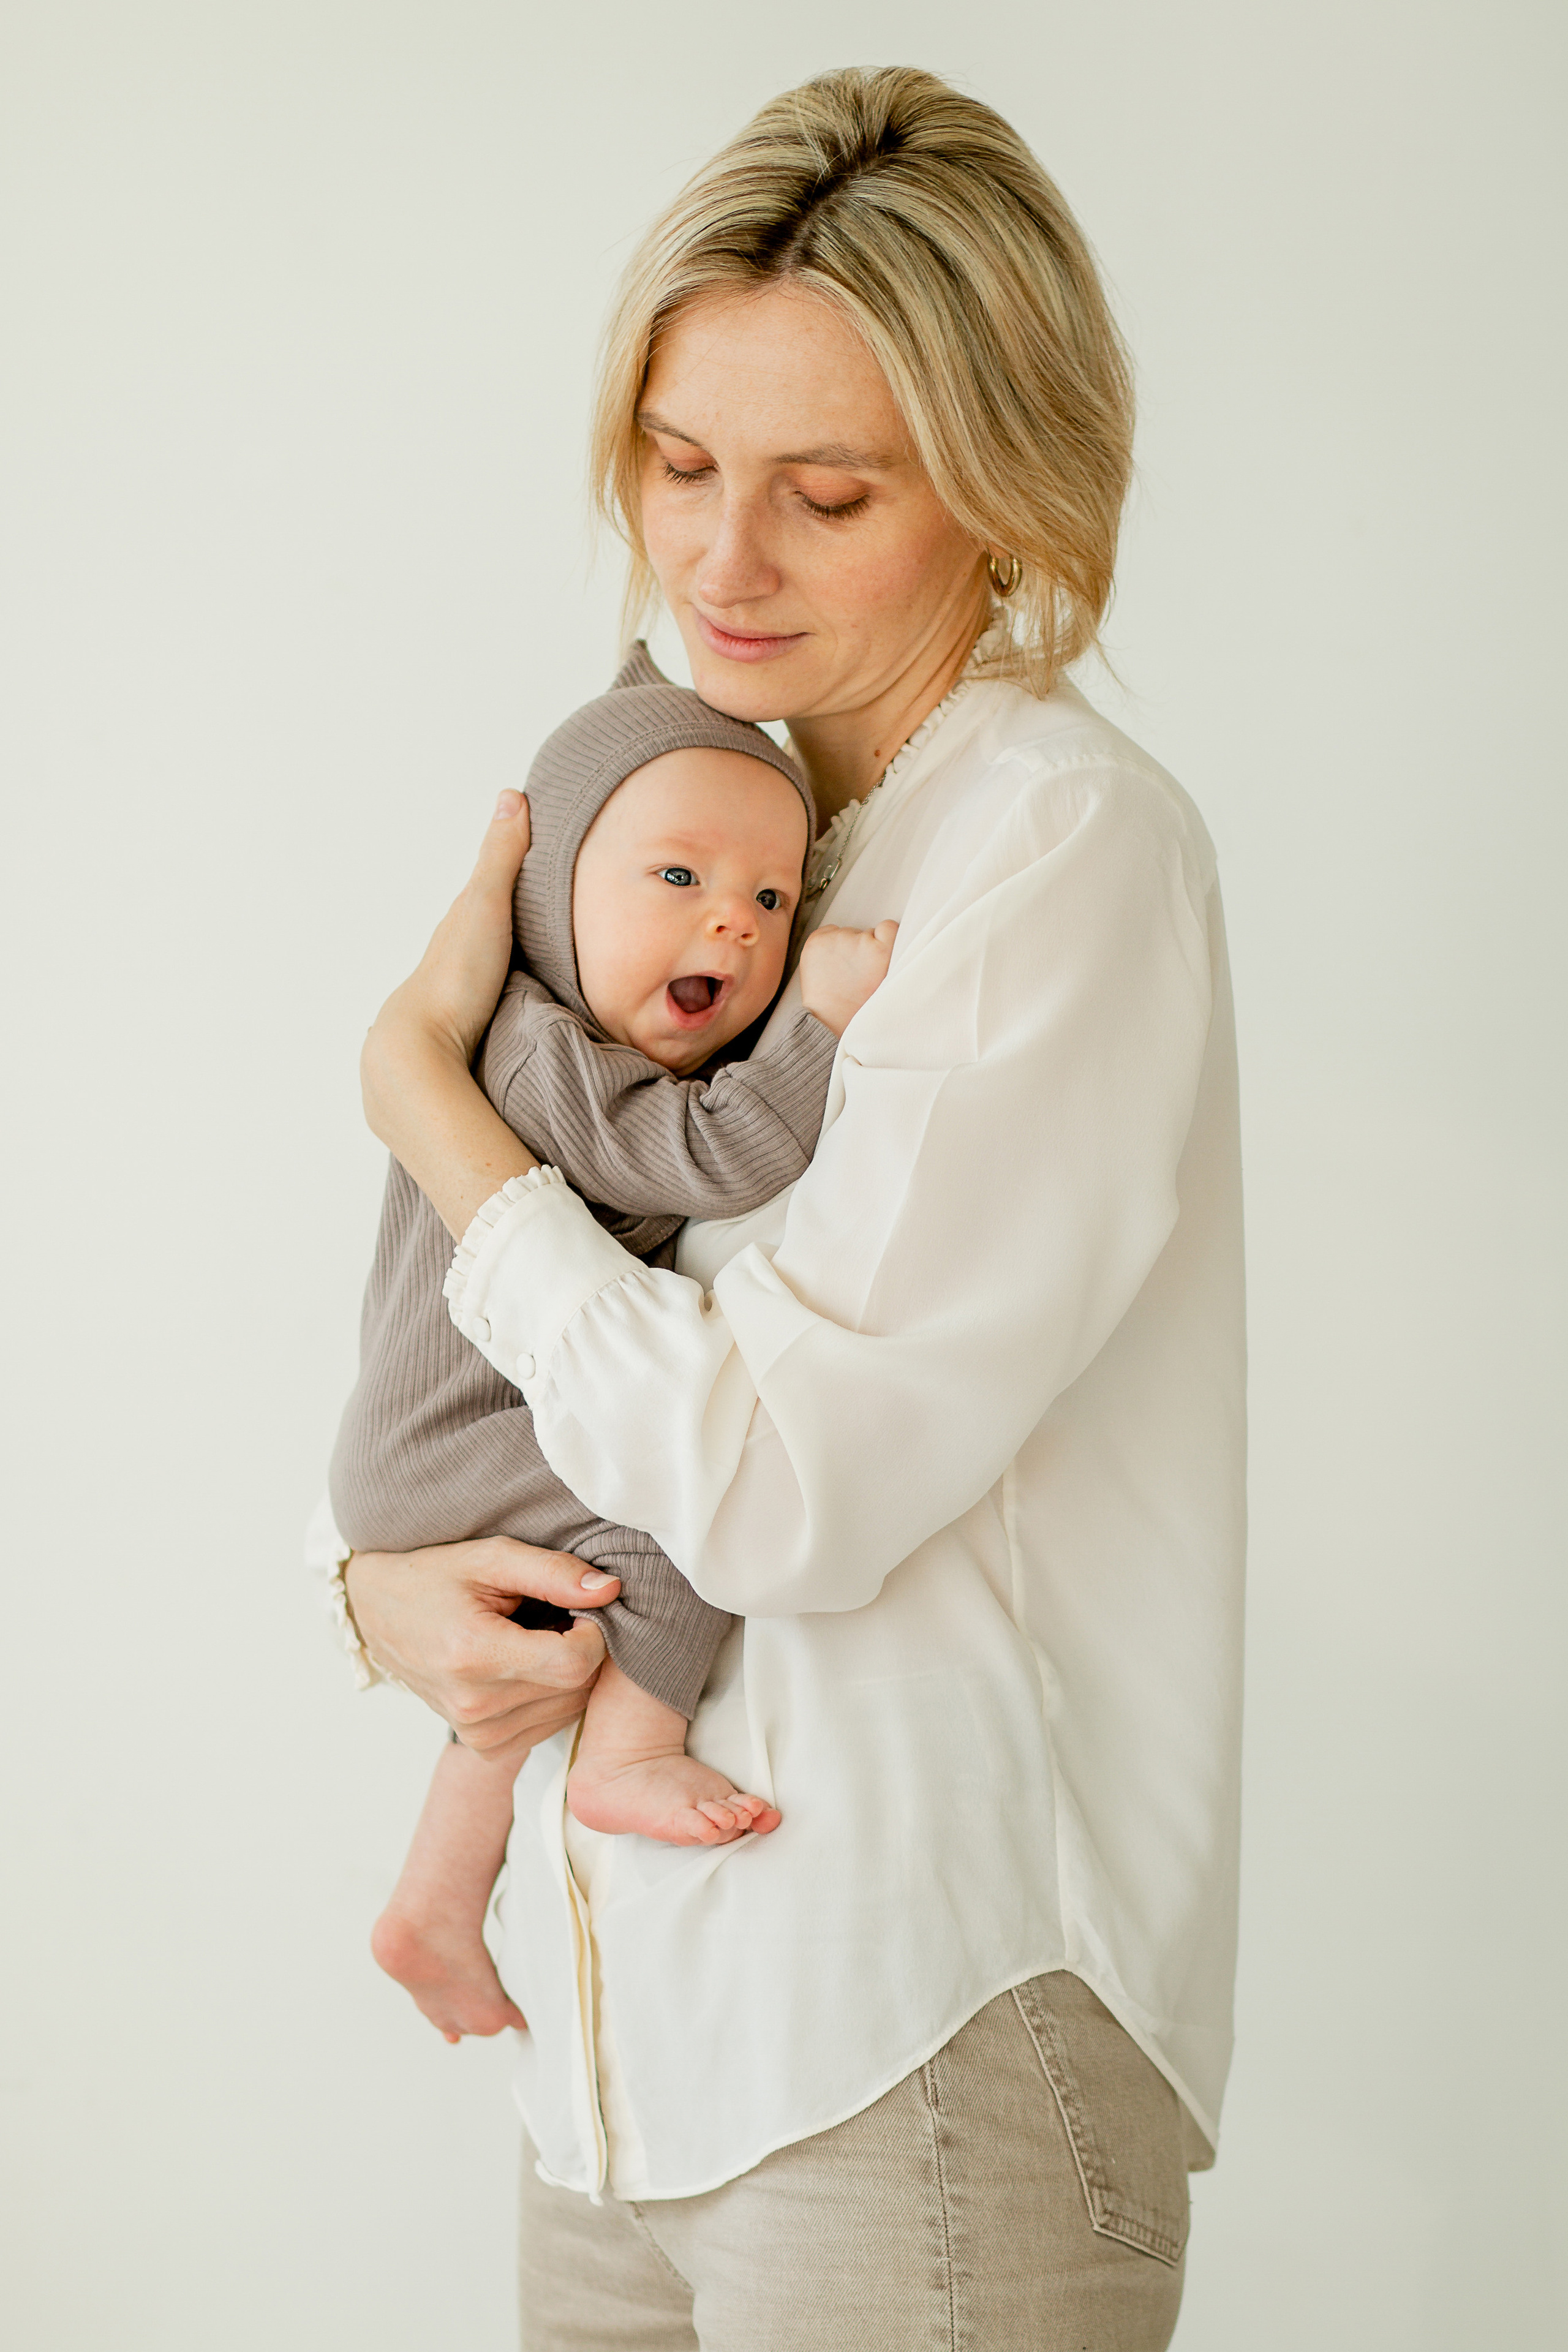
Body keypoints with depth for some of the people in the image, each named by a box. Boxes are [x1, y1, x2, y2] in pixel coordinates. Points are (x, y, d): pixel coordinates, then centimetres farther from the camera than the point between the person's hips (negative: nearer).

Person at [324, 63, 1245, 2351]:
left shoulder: (1069, 845, -13)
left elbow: (782, 1485, -20)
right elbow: (454, 1385, 16)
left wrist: (420, 1078, -9)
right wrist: (385, 1582, -6)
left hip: (925, 2050, -7)